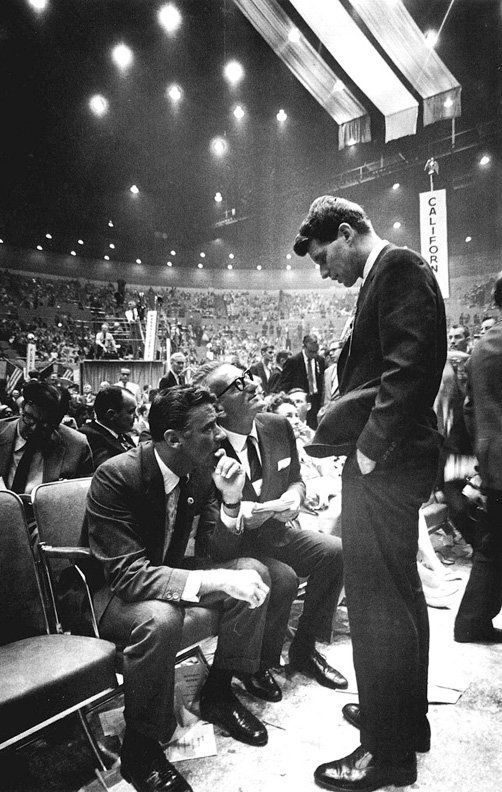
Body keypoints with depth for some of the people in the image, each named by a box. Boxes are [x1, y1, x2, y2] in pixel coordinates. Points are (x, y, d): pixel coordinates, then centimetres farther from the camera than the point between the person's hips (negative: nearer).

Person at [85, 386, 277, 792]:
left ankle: (218, 692, 8)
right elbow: (127, 574, -34)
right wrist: (216, 582, -42)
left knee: (254, 571, -9)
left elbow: (209, 549, -3)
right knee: (160, 618, -38)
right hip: (109, 591, -6)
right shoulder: (117, 476, -28)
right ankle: (139, 747, -10)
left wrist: (230, 499, -23)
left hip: (165, 571, 7)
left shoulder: (202, 468, -8)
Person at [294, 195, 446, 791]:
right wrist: (343, 427, 12)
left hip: (385, 466, -11)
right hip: (386, 462, 11)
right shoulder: (387, 274, 19)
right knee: (397, 596, 20)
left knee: (378, 603, 0)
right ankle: (405, 719, 38)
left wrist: (370, 448, -18)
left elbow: (409, 366, -21)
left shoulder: (400, 267, -10)